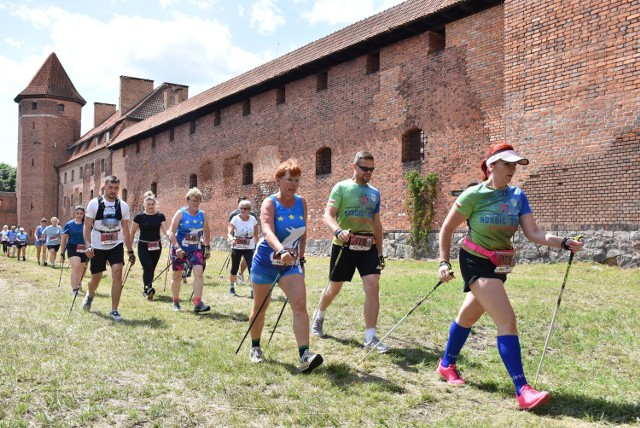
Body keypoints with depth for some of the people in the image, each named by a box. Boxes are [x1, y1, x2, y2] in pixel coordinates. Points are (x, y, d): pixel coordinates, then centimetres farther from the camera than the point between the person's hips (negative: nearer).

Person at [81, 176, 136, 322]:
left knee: (117, 274, -16)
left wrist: (130, 251, 5)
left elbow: (125, 230, 5)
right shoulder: (94, 203, -9)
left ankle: (114, 311, -8)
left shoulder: (123, 206, -2)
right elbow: (87, 226, -7)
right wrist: (88, 245, -20)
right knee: (96, 278, 10)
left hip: (116, 245, 1)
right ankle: (89, 295, 47)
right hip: (98, 247, -1)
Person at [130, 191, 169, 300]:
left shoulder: (160, 216, 0)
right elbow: (132, 232, 3)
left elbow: (165, 230, -7)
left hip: (156, 246, 3)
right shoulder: (139, 216, -4)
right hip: (143, 246, -3)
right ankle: (148, 289, -21)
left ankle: (146, 289, 26)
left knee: (152, 269, 10)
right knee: (147, 268, -16)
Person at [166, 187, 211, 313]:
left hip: (196, 249, 2)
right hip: (179, 249, -2)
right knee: (177, 275, 10)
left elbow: (206, 232, 14)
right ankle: (176, 302, 27)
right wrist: (177, 247, -25)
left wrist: (207, 247, 15)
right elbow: (171, 232, -14)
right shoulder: (180, 213, -9)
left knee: (199, 273, -16)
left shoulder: (202, 214, 1)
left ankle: (197, 303, -18)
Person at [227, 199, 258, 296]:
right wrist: (232, 239, -40)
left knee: (252, 268, -11)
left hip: (249, 248, 1)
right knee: (234, 268, 11)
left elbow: (255, 235, 7)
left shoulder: (253, 220, -4)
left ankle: (253, 289, -4)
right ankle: (231, 287, 30)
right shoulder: (235, 219, -11)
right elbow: (230, 233, -19)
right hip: (236, 248, -1)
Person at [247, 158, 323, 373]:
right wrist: (281, 251, -51)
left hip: (291, 263, 3)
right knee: (260, 307, 12)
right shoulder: (269, 203, -15)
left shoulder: (302, 203, -1)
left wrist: (301, 257, 12)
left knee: (300, 304, -16)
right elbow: (268, 231, -33)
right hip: (266, 261, -3)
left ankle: (304, 355, -20)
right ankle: (255, 348, 34)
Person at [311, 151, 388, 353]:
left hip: (368, 246, 4)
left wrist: (380, 253, 16)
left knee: (373, 286, -12)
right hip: (344, 245, -3)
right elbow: (327, 215, -14)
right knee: (334, 288, 10)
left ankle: (370, 338, -6)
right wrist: (338, 231, -35)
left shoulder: (375, 193, 12)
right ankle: (319, 316, 41)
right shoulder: (341, 187, -4)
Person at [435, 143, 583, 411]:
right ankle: (522, 391, -12)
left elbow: (533, 233, -7)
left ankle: (446, 365, 38)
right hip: (476, 262, -6)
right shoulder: (474, 195, -14)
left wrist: (564, 243, -21)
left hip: (499, 266, 7)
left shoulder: (518, 196, 1)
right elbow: (447, 229, -8)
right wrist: (444, 262, -12)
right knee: (507, 321, -16)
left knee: (469, 316, 20)